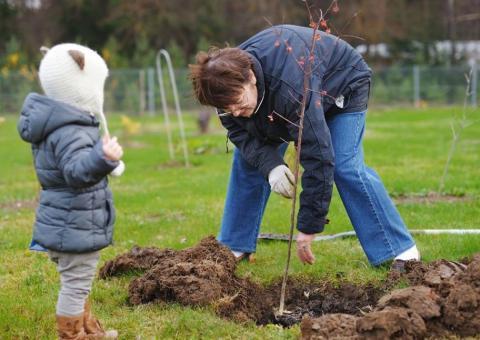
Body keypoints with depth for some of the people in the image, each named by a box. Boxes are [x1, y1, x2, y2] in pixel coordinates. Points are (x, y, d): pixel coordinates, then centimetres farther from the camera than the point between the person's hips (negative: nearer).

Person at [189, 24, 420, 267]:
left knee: (345, 167, -23)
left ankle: (401, 250, -15)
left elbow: (317, 157, -44)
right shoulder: (228, 84, -27)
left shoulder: (293, 90, -47)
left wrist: (308, 227, -39)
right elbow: (240, 132, -12)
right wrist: (269, 165, -33)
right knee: (248, 158, -3)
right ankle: (235, 246, 7)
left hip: (342, 84, -7)